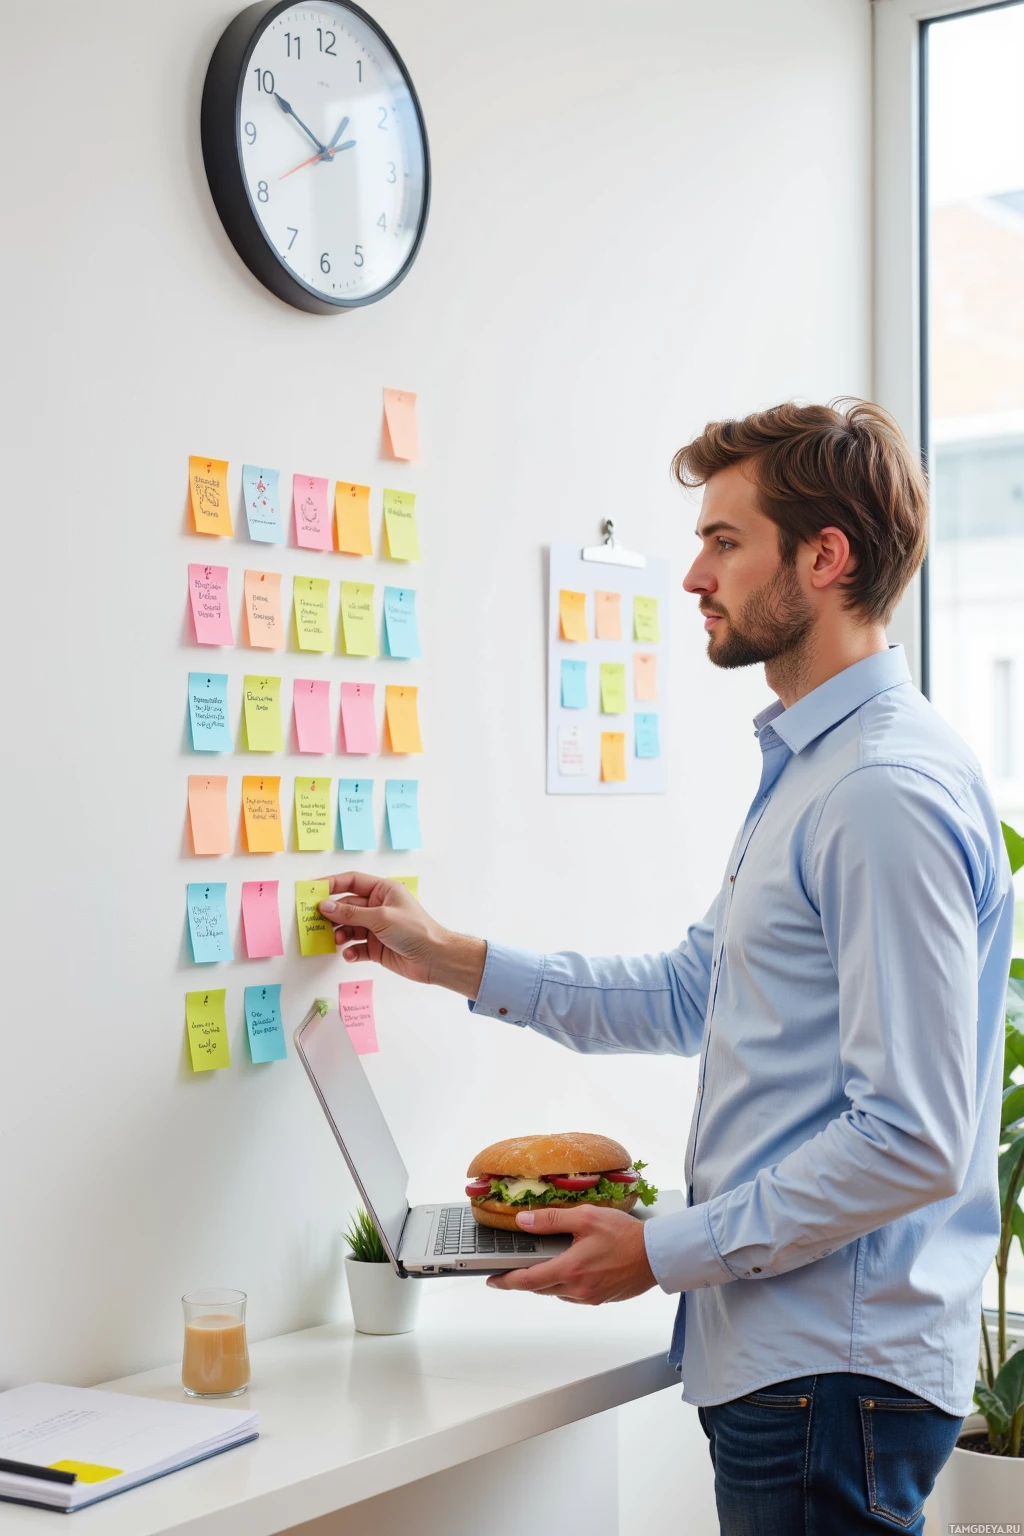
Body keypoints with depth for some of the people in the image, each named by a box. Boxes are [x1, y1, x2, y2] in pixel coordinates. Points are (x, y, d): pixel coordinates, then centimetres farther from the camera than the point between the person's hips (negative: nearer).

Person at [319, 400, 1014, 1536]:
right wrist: (452, 960, 17)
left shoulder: (888, 792, -21)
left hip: (833, 1372, -10)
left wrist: (665, 1252, -17)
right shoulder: (808, 767, 13)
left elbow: (912, 1140, -25)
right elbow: (694, 994, 20)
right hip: (773, 1350, 10)